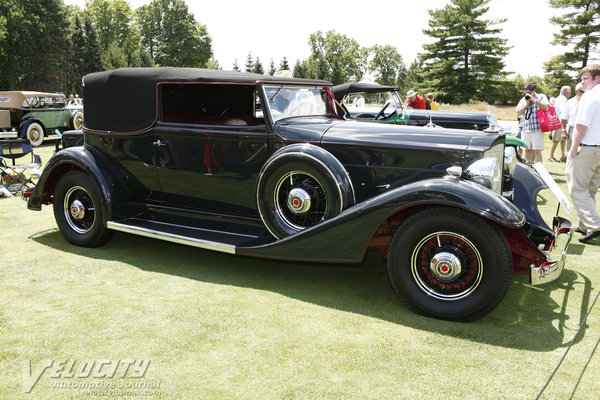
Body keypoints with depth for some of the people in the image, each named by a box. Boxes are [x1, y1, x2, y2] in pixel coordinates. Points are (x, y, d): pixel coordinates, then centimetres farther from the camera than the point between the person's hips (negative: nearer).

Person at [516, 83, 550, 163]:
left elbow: (546, 108, -11)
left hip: (537, 129, -4)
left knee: (537, 151, -7)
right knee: (528, 150, 8)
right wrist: (526, 104, -1)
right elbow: (518, 114, 10)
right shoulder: (523, 100, 16)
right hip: (526, 129, 4)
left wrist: (534, 99, -10)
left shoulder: (541, 97, 6)